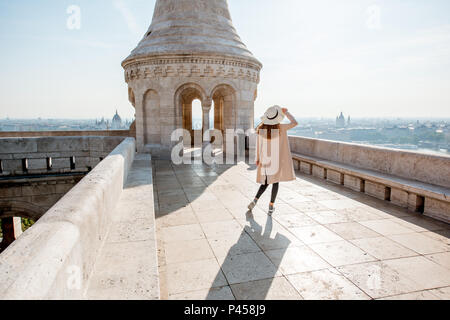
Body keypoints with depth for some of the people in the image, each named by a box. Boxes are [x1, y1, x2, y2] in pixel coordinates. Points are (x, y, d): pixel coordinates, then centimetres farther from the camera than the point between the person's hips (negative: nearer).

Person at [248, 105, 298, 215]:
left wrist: (258, 158, 11)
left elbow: (258, 145, 0)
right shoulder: (281, 128, -14)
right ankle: (271, 206, 11)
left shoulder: (260, 128, -7)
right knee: (276, 181, 10)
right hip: (278, 159, -3)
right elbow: (295, 123, 0)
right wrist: (286, 112, 8)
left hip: (265, 159, 3)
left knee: (266, 181, 18)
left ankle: (255, 200, 3)